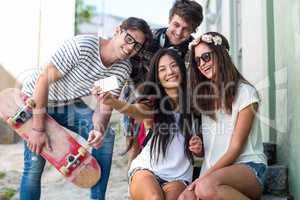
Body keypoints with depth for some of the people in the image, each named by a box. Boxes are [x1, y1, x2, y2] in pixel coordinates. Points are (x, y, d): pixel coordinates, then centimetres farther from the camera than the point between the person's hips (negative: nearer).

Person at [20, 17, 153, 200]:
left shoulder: (123, 69, -12)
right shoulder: (82, 46, -29)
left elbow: (104, 108, -12)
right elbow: (44, 79, -27)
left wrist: (99, 129, -36)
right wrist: (38, 129, -27)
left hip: (70, 105, 5)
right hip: (36, 101, -4)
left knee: (106, 136, -15)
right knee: (35, 165, -11)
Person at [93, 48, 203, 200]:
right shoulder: (154, 103, -2)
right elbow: (134, 110, -26)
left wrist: (199, 147, -9)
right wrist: (111, 101, -47)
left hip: (178, 176, 2)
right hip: (147, 168, -1)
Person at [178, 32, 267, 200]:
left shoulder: (245, 92, -3)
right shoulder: (205, 96, 16)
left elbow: (235, 148, -7)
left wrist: (203, 178, -13)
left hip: (248, 167, -4)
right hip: (214, 171, 4)